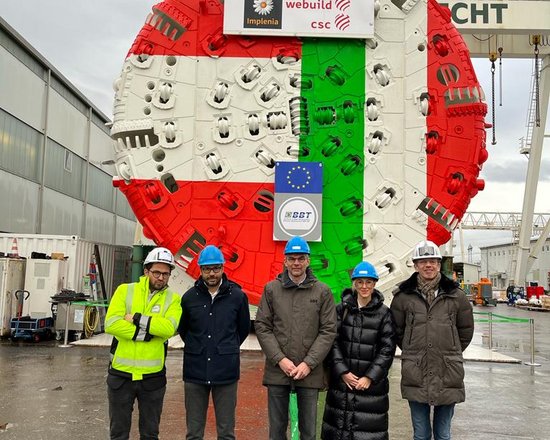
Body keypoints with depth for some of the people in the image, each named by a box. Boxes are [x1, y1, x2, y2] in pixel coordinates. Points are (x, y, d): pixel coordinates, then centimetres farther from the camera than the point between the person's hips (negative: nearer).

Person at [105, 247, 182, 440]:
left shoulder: (173, 299, 0)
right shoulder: (125, 290, -2)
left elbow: (169, 327, -19)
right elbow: (111, 324, -15)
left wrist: (137, 318, -18)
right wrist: (145, 333, -18)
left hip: (153, 376, 1)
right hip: (121, 373, 0)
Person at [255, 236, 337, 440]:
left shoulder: (322, 291, 2)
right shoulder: (271, 289, 3)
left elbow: (328, 331, -1)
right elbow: (262, 327, 0)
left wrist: (309, 363, -10)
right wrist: (280, 359, -9)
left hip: (309, 372, 0)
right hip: (277, 370, 0)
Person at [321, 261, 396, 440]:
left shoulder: (384, 313, 2)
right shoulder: (342, 309, 4)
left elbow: (387, 349, -1)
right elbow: (333, 342, 1)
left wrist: (370, 377, -8)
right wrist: (343, 372, -8)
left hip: (372, 382, -1)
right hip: (341, 380, 1)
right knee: (340, 425, 5)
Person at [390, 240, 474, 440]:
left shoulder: (455, 295, 2)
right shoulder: (403, 296, 0)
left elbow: (466, 331, 13)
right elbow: (397, 331, 11)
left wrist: (451, 353, 13)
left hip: (447, 377, 0)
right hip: (416, 377, 0)